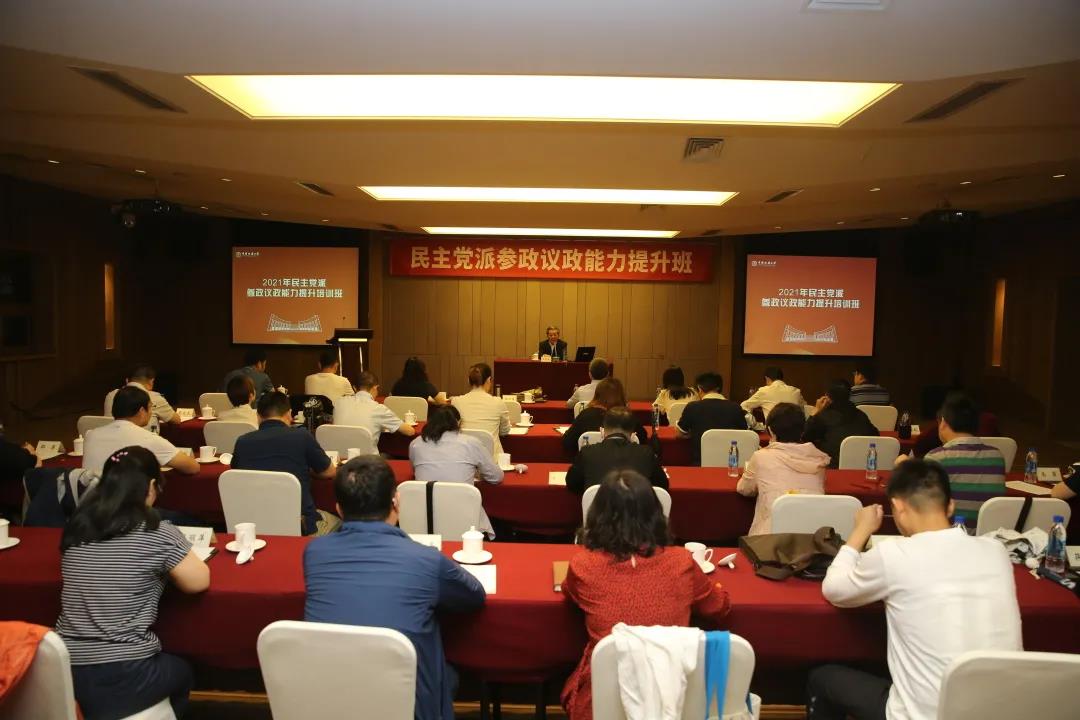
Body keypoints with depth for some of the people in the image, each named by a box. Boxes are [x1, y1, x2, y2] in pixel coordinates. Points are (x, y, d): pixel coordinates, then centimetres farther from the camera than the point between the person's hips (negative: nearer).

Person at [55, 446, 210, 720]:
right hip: (124, 676, -5)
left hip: (66, 671, 5)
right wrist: (172, 558, 11)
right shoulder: (158, 534, -15)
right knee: (181, 671, 29)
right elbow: (199, 582, -5)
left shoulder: (76, 528, 1)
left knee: (170, 666, 32)